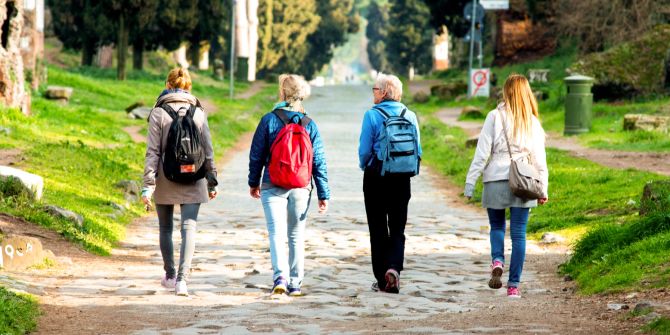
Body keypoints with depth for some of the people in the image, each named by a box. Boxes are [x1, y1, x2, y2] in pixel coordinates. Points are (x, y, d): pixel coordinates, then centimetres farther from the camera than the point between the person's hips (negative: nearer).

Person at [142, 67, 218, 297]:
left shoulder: (159, 112, -5)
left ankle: (170, 276, 29)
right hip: (192, 182, 0)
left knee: (165, 228, 17)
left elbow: (152, 151, -8)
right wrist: (212, 182, 11)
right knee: (189, 228, -2)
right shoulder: (198, 112, 0)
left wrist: (148, 185, -7)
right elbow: (208, 151, 3)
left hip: (165, 182, 0)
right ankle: (182, 278, -17)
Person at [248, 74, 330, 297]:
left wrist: (254, 183, 13)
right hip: (301, 189, 2)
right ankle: (295, 284, 15)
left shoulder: (269, 120, -5)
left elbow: (256, 154, 1)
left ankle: (280, 277, -24)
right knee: (296, 236, 12)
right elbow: (319, 162, 1)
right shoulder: (309, 125, 1)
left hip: (273, 187, -2)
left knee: (276, 233, -5)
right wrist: (323, 194, 5)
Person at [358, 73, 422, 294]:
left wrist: (364, 167, 11)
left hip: (376, 177, -3)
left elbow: (365, 149, -8)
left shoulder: (372, 115, -9)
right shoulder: (409, 116, 2)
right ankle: (393, 268, -15)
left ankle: (382, 279, 8)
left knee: (378, 228, 7)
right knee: (398, 228, 9)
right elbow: (417, 149, 4)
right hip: (402, 179, 3)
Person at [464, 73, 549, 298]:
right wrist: (543, 189, 11)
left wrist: (470, 182, 0)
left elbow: (482, 153, -4)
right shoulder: (532, 122, 4)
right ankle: (514, 285, 2)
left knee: (497, 227, 18)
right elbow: (539, 158, 5)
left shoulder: (495, 117, -3)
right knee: (518, 233, 5)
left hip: (495, 181, -1)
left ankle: (497, 260, -10)